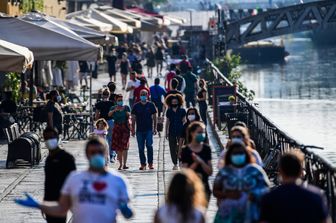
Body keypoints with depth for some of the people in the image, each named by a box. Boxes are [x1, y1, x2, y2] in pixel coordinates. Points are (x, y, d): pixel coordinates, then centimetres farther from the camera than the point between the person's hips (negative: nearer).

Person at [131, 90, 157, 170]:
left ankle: (150, 163, -5)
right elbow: (133, 118, 9)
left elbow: (154, 117, 7)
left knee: (149, 145, -13)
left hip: (149, 129, -2)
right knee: (141, 148, 4)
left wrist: (155, 128, 1)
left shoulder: (151, 105, 4)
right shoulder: (136, 106, 6)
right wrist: (133, 129, 4)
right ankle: (143, 164, 10)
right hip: (139, 130, 2)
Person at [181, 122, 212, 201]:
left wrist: (201, 162, -17)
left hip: (204, 186, 3)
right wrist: (196, 163, -22)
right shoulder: (185, 150, -6)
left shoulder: (206, 149, 2)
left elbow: (210, 172, -1)